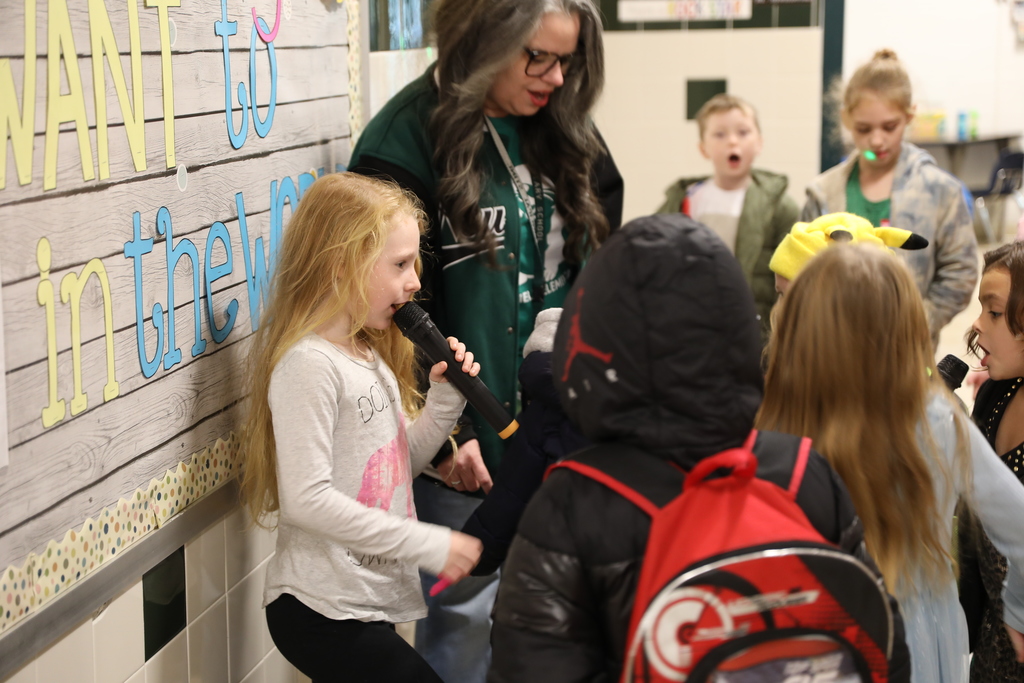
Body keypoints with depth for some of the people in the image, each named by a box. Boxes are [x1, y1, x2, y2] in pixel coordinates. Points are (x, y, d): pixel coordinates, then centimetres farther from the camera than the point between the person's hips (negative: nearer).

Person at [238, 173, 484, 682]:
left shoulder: (368, 355, 11)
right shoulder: (309, 363, -18)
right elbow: (306, 499, -24)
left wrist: (444, 399, 1)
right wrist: (430, 545, -20)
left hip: (369, 601, 9)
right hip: (322, 613, -9)